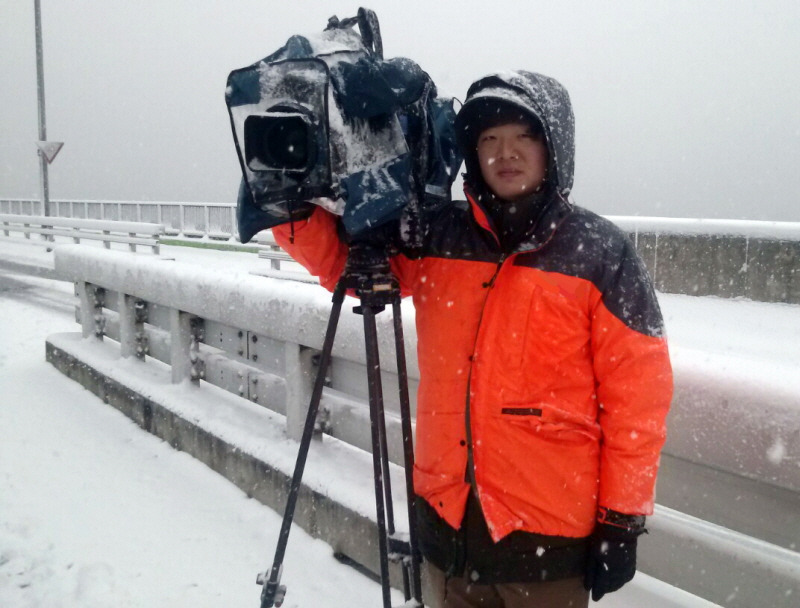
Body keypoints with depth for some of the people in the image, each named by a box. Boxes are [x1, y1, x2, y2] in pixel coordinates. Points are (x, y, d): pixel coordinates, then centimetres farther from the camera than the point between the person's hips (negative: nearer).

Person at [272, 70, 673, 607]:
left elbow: (637, 394, -7)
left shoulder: (601, 252, -8)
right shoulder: (434, 238, 0)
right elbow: (340, 256, 10)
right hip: (447, 522, 3)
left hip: (549, 536, -3)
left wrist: (623, 520, -6)